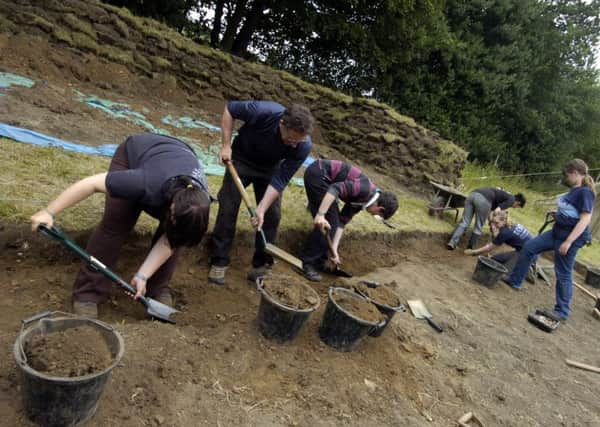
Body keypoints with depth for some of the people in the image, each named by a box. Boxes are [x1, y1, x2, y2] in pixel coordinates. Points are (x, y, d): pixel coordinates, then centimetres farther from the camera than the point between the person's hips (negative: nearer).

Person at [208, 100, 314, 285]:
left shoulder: (303, 147, -31)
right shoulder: (262, 112, -38)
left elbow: (280, 181, -25)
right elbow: (230, 108, -19)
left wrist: (261, 208, -32)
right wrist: (226, 145, -22)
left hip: (270, 169, 2)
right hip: (241, 160, -1)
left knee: (271, 214, -4)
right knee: (228, 207, -6)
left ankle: (261, 263, 11)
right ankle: (219, 261, 4)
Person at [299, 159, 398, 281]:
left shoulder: (360, 201, 11)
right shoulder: (366, 189, -17)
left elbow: (342, 222, 10)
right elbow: (335, 189, -28)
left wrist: (334, 248, 5)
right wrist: (320, 214, -32)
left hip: (321, 177, 10)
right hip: (318, 173, -10)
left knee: (333, 221, 12)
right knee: (326, 223, -9)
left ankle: (319, 262, 22)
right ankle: (307, 263, 0)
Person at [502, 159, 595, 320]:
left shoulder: (585, 192, -18)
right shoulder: (574, 191, 8)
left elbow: (585, 219, -24)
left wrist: (568, 242, -26)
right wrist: (558, 214, 7)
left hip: (570, 237, -9)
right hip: (557, 232, 9)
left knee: (563, 274, 1)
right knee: (529, 247, 11)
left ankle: (562, 311, 15)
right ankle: (515, 281, 25)